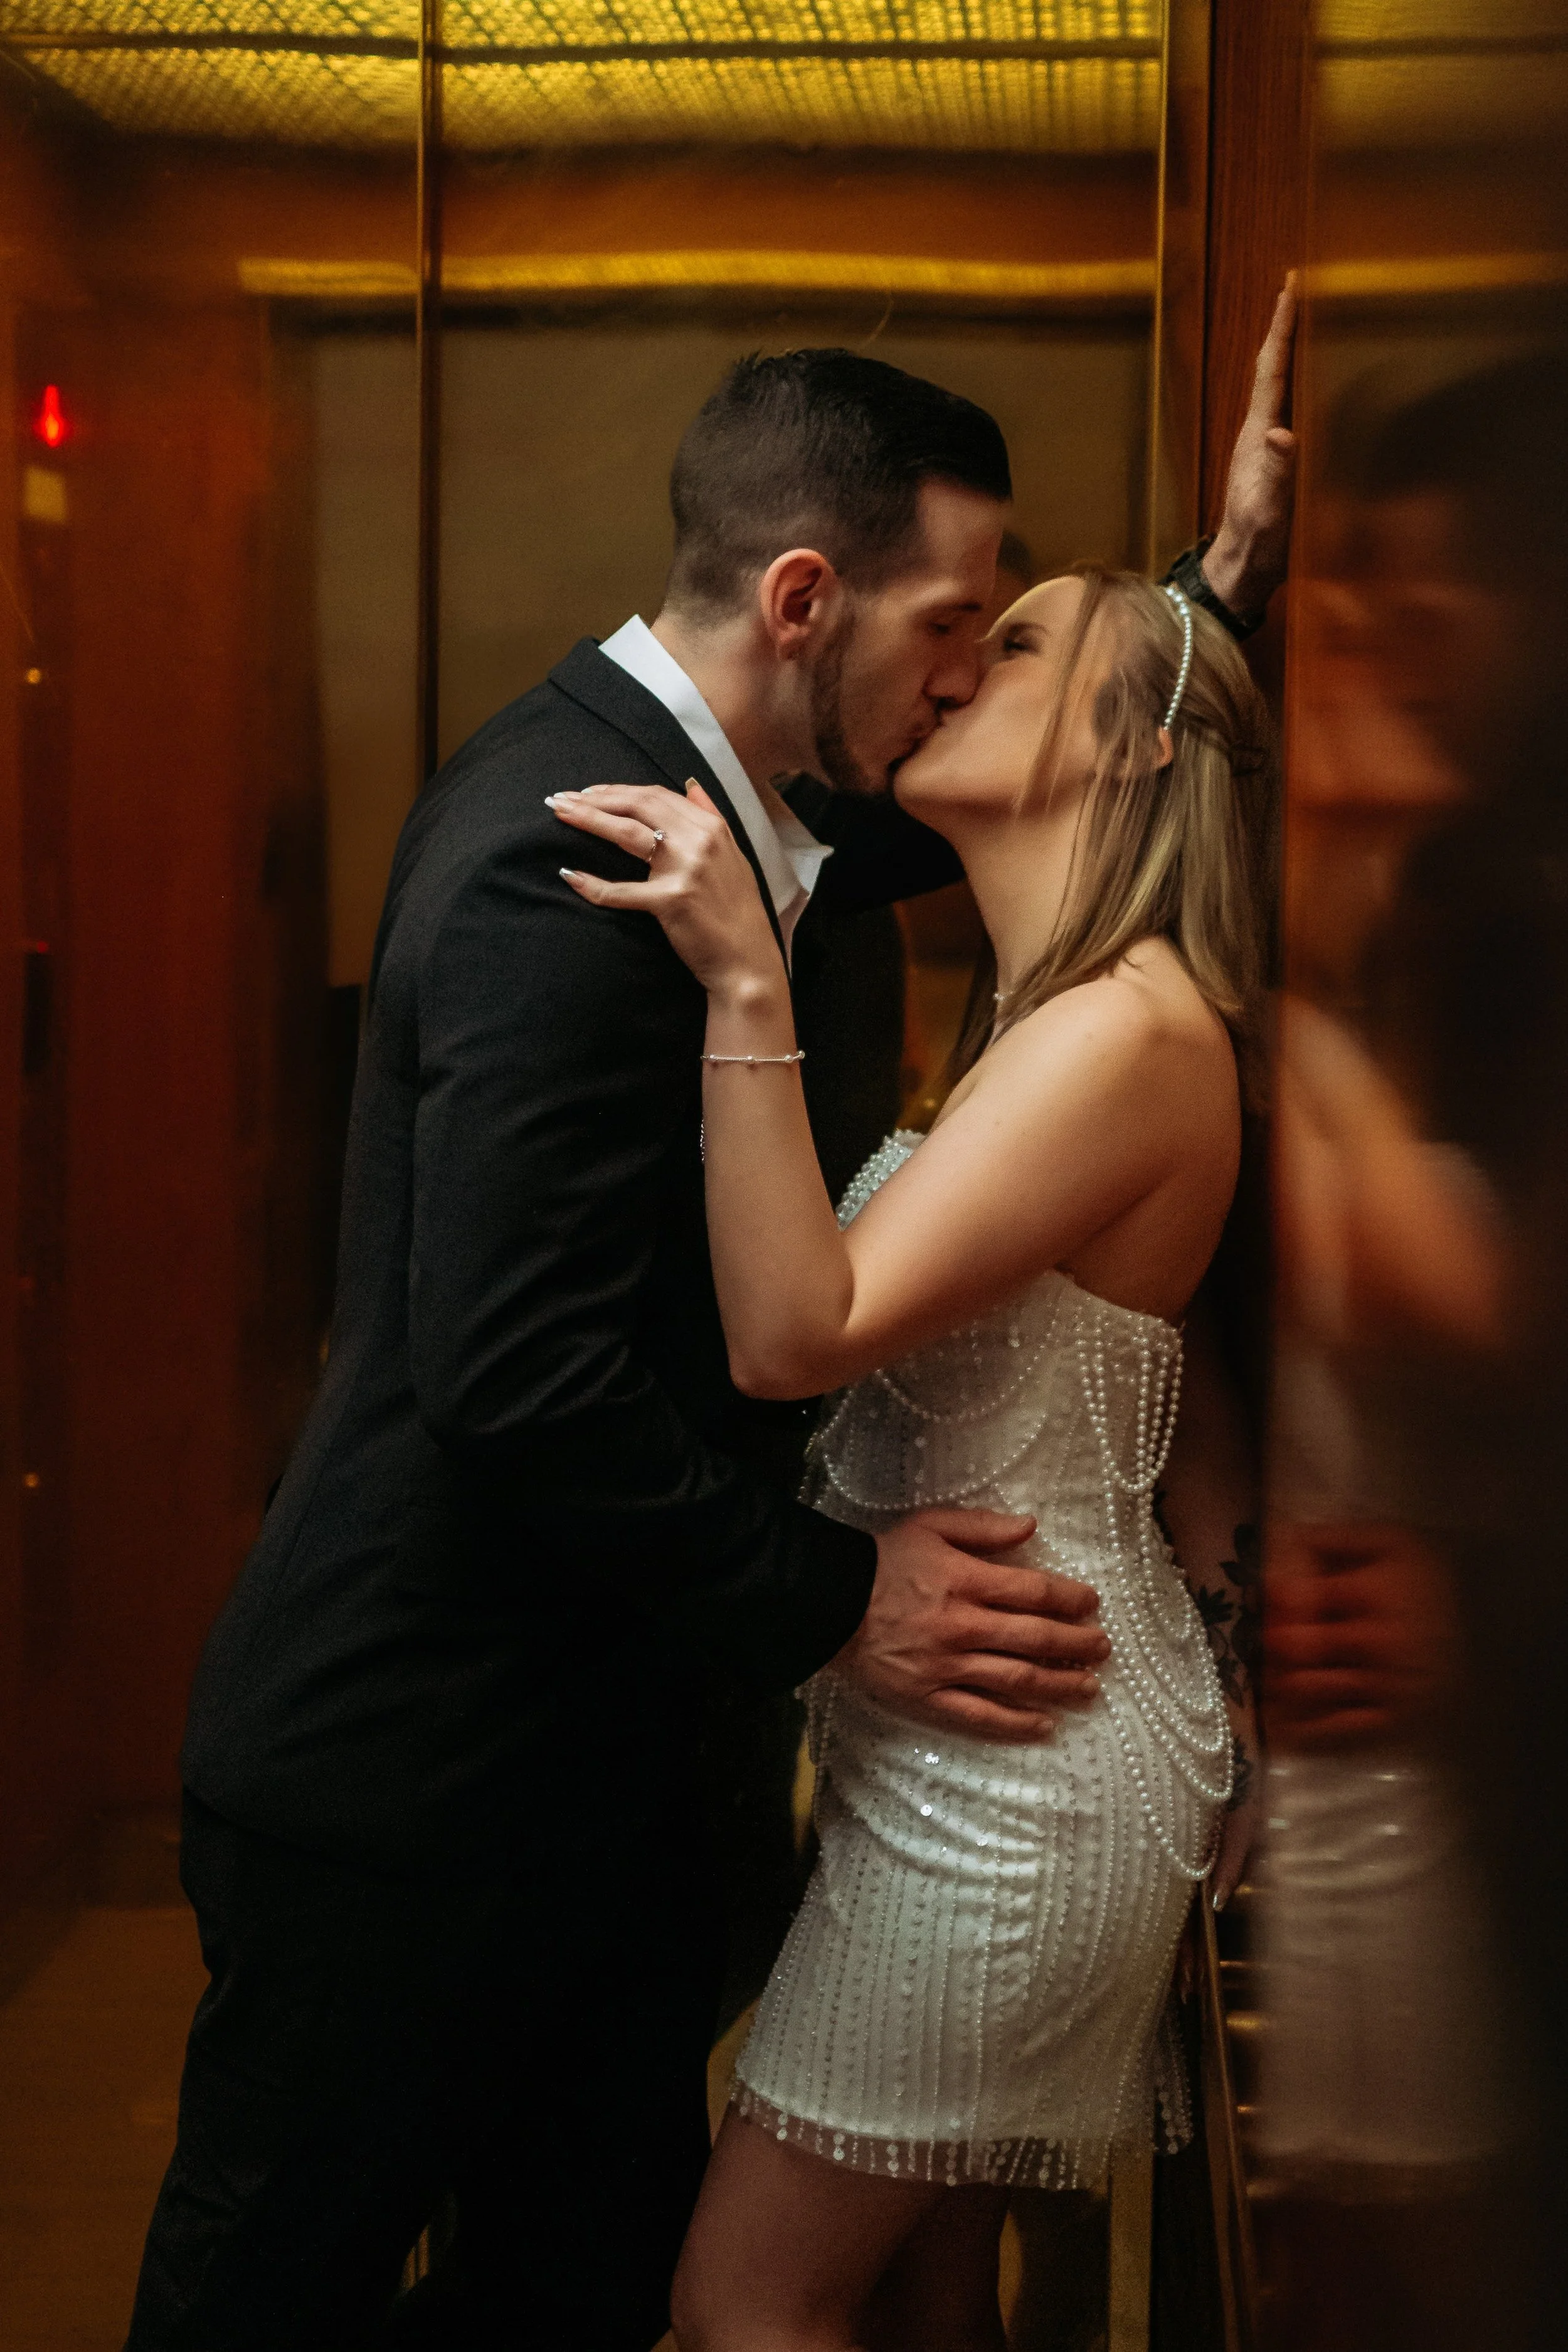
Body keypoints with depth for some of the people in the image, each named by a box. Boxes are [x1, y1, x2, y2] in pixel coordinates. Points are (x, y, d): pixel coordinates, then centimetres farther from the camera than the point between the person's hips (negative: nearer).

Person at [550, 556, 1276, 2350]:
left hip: (1014, 1775, -10)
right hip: (980, 1746, 10)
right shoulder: (1046, 1015, 12)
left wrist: (748, 991, -32)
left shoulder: (1132, 1030, -21)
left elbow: (795, 1335, -27)